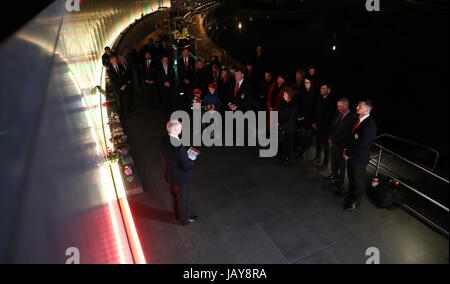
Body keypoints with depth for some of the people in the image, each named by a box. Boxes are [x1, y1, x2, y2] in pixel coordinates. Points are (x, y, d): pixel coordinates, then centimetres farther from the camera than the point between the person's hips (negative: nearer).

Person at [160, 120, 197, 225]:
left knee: (174, 196, 30)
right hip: (180, 178, -7)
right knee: (183, 199, 19)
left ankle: (178, 215, 54)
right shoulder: (179, 147, -38)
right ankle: (184, 218, 43)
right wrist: (191, 163, -7)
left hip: (168, 175, 7)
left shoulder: (163, 139, -15)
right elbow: (187, 166, -30)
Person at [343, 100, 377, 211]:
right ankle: (351, 194, 46)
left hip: (359, 157, -7)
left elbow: (361, 144, -24)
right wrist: (346, 149, 0)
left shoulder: (370, 125, -26)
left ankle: (355, 201, 32)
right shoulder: (357, 119, 0)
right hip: (351, 155, 7)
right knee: (351, 176, 24)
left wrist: (349, 153, -14)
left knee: (359, 180, 13)